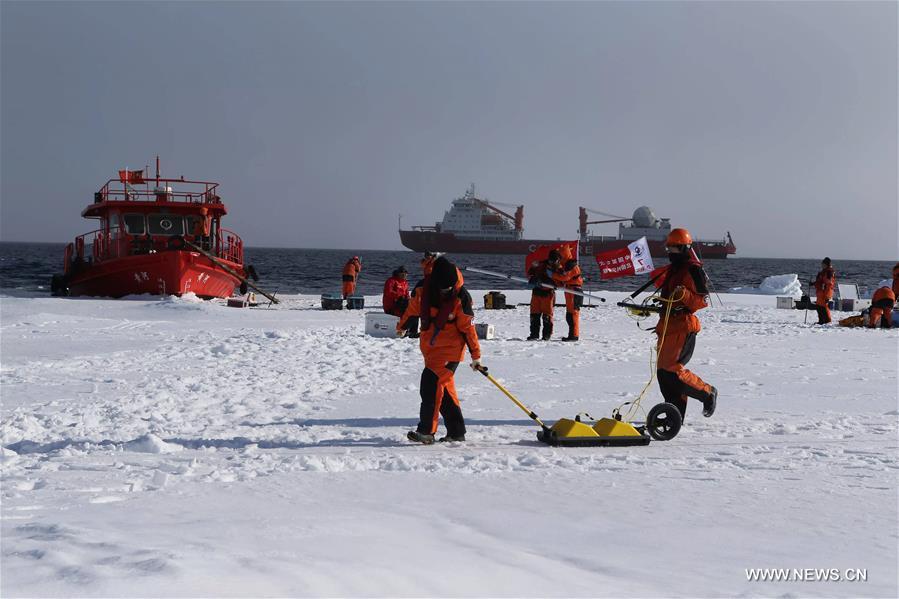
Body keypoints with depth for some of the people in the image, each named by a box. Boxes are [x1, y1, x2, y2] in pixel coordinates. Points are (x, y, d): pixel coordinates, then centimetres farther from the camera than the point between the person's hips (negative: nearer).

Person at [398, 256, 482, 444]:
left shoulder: (461, 297, -15)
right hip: (428, 347, 5)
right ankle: (456, 431, 18)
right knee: (445, 388, 10)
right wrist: (402, 326, 33)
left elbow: (468, 327, -9)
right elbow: (413, 309, 16)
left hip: (450, 349, -5)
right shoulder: (424, 290, -5)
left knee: (432, 383, -19)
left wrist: (475, 355, -6)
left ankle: (426, 431, -18)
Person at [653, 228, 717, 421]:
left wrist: (684, 295, -29)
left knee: (671, 371, -16)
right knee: (663, 371, 5)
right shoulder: (671, 270, 21)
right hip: (667, 325, 10)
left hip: (683, 327, -10)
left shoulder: (693, 270, -8)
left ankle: (707, 393, 1)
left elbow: (703, 301, -14)